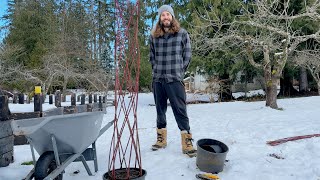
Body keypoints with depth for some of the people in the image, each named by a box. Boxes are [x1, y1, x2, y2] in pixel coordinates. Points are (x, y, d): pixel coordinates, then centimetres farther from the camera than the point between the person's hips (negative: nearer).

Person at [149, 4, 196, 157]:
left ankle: (187, 143, 3)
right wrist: (157, 71, 8)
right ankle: (161, 139, 24)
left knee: (180, 111, -4)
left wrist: (178, 72, 2)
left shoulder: (182, 34, 2)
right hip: (157, 80, 4)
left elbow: (187, 56, 4)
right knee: (160, 110, 11)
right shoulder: (154, 36, 9)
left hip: (175, 79, -3)